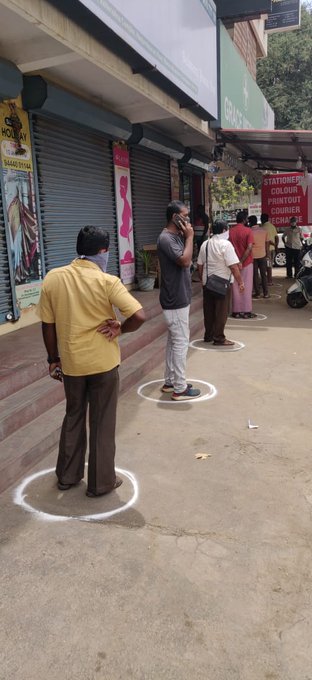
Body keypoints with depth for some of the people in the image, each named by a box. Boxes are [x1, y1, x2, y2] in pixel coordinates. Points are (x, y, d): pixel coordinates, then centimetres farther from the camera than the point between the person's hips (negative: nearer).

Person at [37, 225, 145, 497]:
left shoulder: (52, 278, -3)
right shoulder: (107, 281, -14)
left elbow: (48, 325, 2)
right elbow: (139, 316, -24)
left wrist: (53, 359, 12)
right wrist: (119, 329, -5)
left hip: (70, 362, 4)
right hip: (103, 362, -3)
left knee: (73, 416, 21)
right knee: (102, 422, 10)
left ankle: (67, 475, 33)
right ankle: (101, 482, 23)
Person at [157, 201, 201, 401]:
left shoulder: (177, 236, 13)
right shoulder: (166, 238, -17)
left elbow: (188, 262, 16)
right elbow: (185, 260, -27)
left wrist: (187, 237, 6)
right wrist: (190, 237, -15)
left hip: (179, 297, 10)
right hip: (176, 299, -10)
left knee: (174, 341, 15)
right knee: (181, 342, -5)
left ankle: (170, 381, 26)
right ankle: (180, 388, 4)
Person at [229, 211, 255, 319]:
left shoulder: (230, 231, 1)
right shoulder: (248, 231, -8)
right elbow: (249, 248, -17)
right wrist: (242, 261, -15)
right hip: (246, 262, -3)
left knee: (235, 288, 8)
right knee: (246, 287, 3)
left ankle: (236, 311, 11)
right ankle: (246, 311, 6)